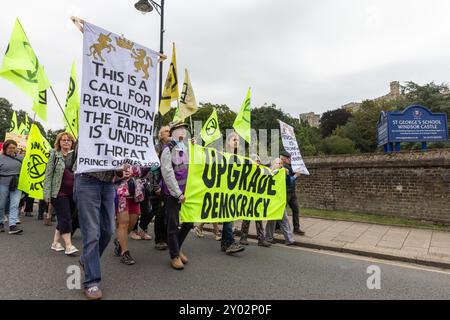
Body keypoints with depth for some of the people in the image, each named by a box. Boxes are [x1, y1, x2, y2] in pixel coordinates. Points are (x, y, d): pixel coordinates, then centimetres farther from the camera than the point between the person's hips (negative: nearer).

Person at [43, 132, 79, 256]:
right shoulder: (55, 155, 1)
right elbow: (48, 175, -2)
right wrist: (47, 193, -8)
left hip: (73, 192, 3)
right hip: (59, 192, -3)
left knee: (63, 219, 11)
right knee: (65, 218, -6)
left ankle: (55, 242, 25)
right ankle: (68, 246, -2)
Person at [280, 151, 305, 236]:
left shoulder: (289, 166, 8)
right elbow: (288, 180, -22)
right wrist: (295, 176, -17)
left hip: (292, 192, 8)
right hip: (285, 193, -8)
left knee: (296, 209, 8)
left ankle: (296, 228, 16)